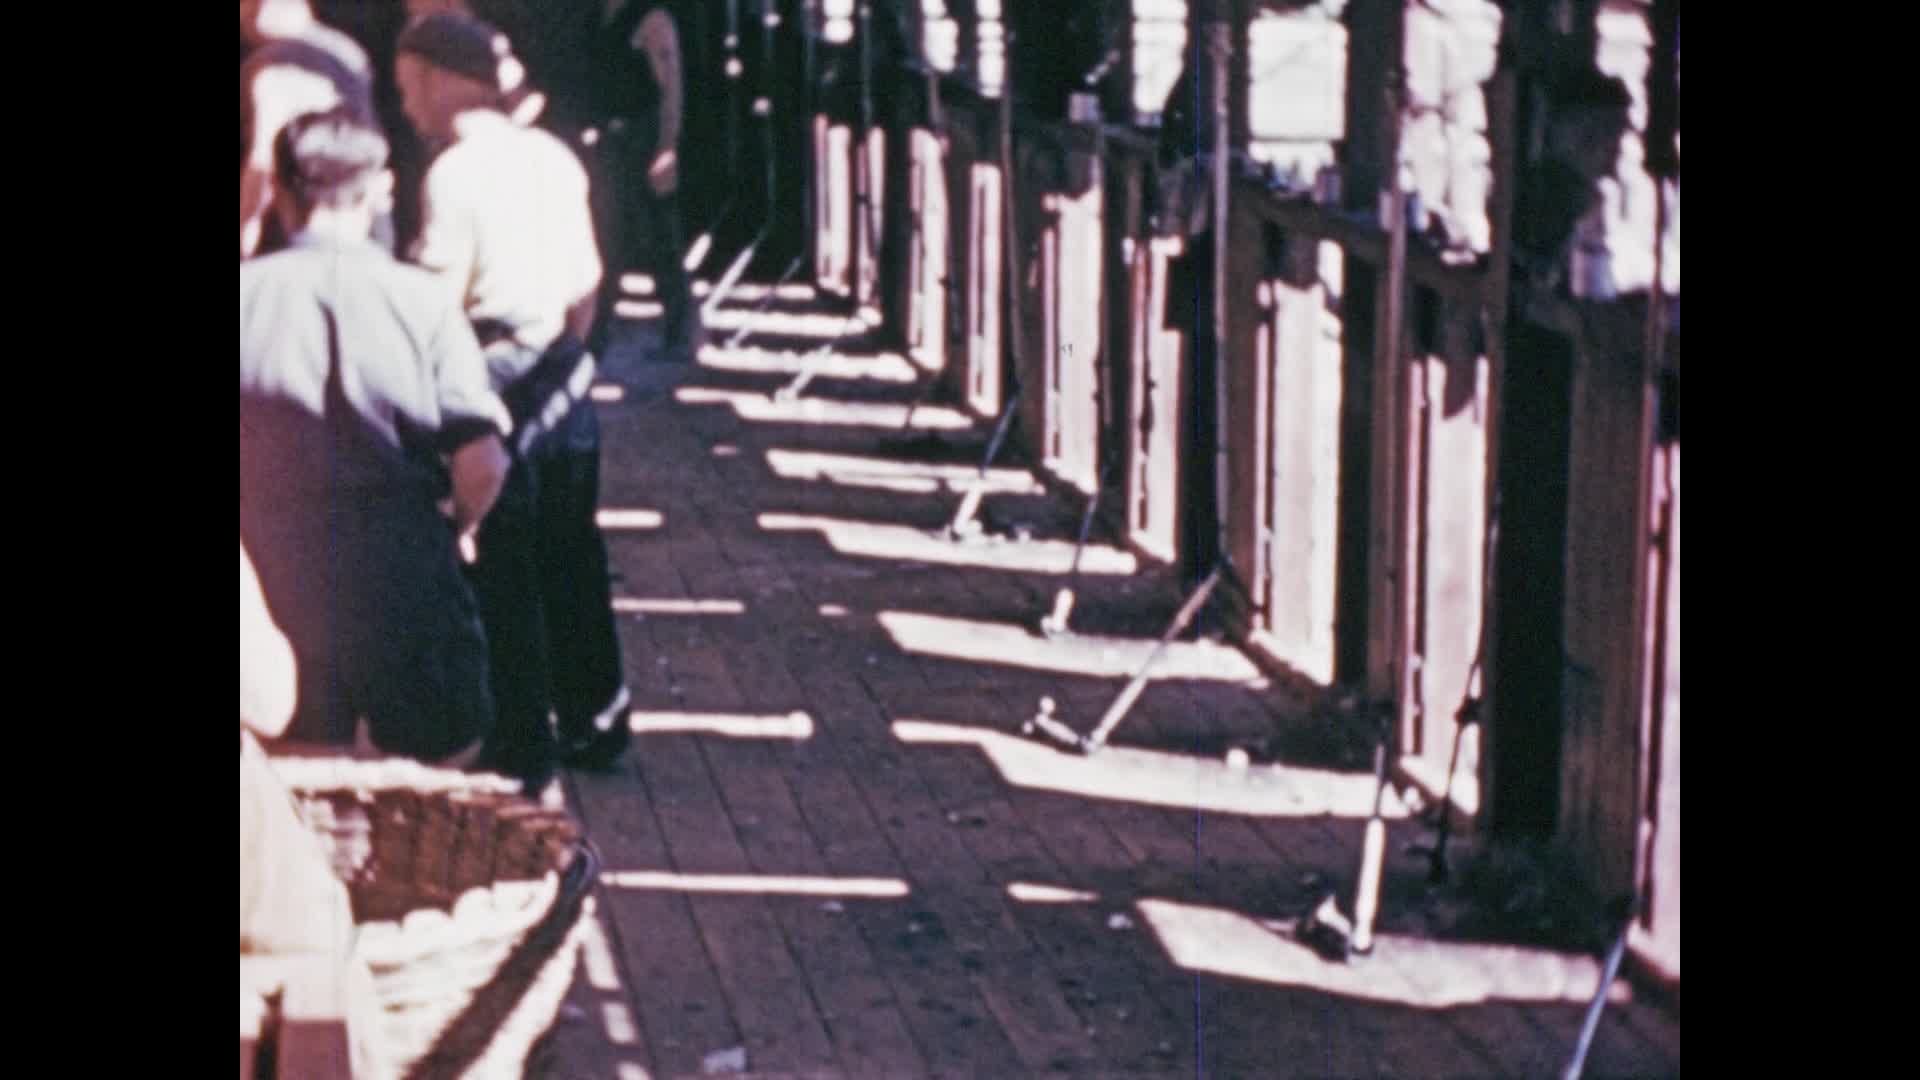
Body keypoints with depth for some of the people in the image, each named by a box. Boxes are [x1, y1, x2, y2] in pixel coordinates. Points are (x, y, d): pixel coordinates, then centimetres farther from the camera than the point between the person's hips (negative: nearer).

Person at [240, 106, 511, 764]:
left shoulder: (248, 296, -9)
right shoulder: (418, 302, -11)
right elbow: (482, 469, -15)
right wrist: (452, 528, 6)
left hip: (279, 604, 1)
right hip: (407, 604, -1)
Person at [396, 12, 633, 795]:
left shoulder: (456, 170, -15)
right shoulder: (552, 155, 6)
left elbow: (442, 300, -18)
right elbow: (588, 280, 11)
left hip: (497, 383, -7)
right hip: (563, 377, 7)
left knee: (503, 570, 3)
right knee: (570, 557, 17)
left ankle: (524, 749, 10)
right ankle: (595, 720, 28)